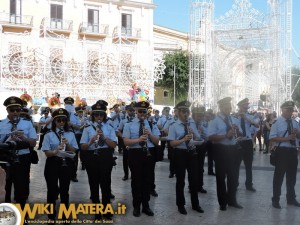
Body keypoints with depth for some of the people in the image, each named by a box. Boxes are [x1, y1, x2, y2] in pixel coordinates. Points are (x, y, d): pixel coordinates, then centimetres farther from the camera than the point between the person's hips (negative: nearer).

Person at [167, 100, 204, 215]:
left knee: (194, 179, 11)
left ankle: (195, 204, 26)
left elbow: (198, 139, 9)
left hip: (192, 152, 4)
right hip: (180, 154, -4)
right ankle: (181, 205, 22)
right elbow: (172, 143, -13)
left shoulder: (192, 124, 9)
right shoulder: (173, 126, -7)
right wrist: (183, 140, -29)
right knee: (180, 180, 7)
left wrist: (194, 133, -12)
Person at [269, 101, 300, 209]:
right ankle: (276, 199, 15)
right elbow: (272, 138, -15)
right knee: (279, 175, 2)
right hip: (282, 151, -6)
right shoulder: (277, 122, -8)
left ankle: (291, 198, 32)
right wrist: (287, 138, -23)